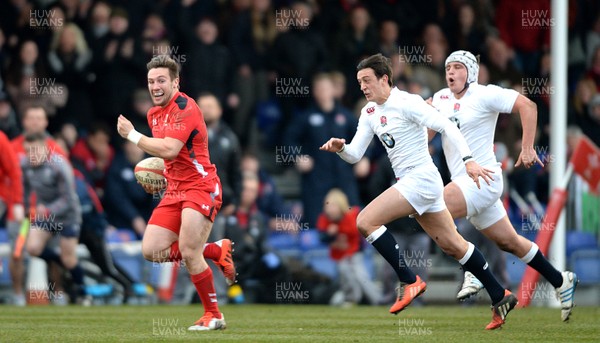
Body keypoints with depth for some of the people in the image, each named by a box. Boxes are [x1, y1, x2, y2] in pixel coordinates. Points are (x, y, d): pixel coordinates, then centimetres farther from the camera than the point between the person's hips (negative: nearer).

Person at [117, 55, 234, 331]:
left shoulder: (185, 108, -16)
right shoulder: (154, 114, 12)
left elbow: (169, 149, -28)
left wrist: (131, 135, -18)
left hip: (200, 186, -9)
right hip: (175, 190, 9)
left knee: (188, 252, -17)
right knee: (151, 251, -2)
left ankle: (214, 315, -1)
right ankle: (217, 251, 15)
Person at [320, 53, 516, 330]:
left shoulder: (406, 103, -14)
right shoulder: (369, 112, 11)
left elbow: (447, 126, -18)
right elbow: (355, 155, 11)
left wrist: (468, 159, -27)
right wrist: (340, 148, -11)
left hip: (420, 178, -9)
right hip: (408, 182, 9)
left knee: (365, 221, -17)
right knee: (452, 245, 12)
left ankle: (409, 281, -12)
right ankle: (500, 297, 18)